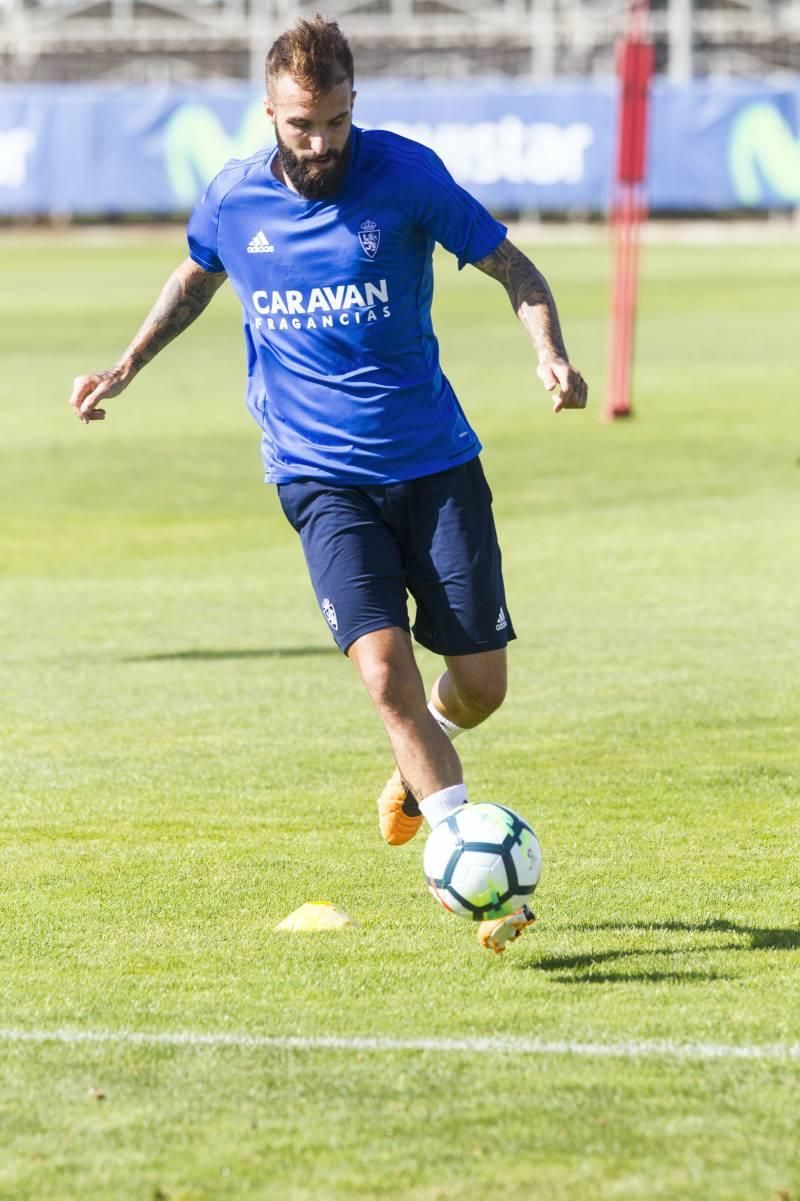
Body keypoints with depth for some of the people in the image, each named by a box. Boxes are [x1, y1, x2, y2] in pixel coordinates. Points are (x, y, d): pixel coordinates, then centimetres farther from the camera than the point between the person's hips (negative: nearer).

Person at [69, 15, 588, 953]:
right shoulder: (232, 199, -2)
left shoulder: (404, 173, -9)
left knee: (479, 682, 1)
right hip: (321, 476, 0)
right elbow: (196, 277, 22)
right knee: (385, 670, -19)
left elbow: (510, 268, 0)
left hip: (434, 460, 0)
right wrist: (126, 367, 18)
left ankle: (416, 767, 37)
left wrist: (550, 350, -17)